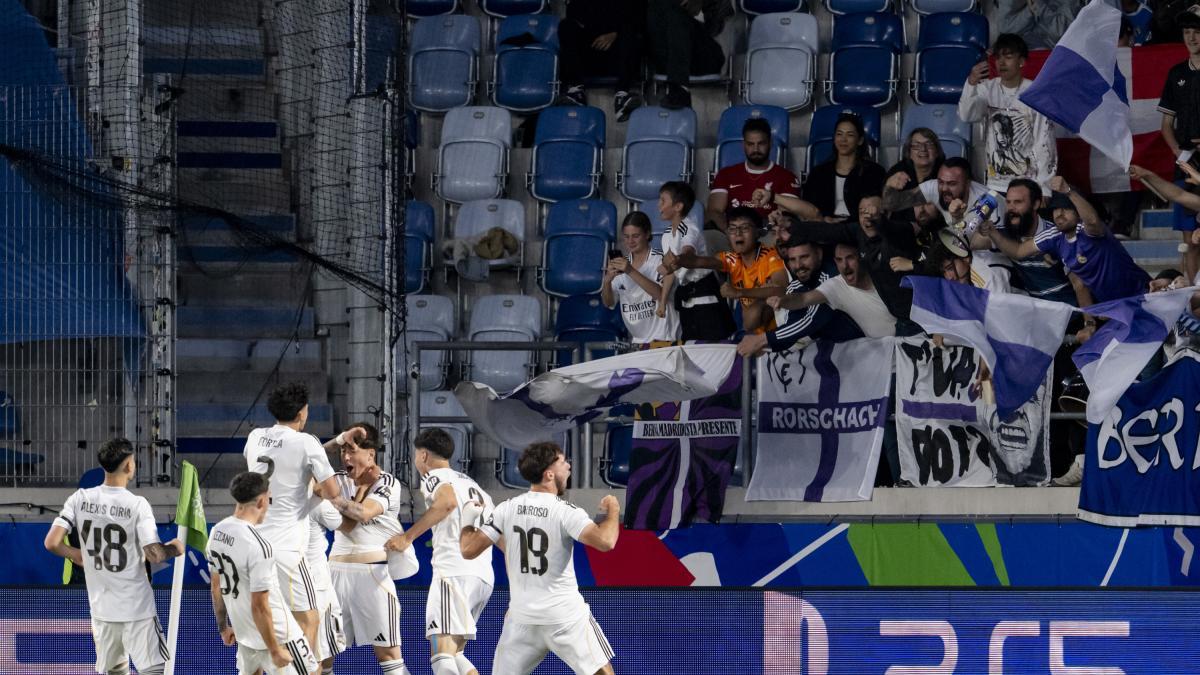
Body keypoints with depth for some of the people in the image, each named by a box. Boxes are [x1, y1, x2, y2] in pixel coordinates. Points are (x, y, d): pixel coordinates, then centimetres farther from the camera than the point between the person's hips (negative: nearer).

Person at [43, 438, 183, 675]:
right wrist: (174, 549, 4)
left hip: (101, 608, 4)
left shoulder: (80, 498, -3)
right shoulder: (137, 505, -14)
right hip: (137, 609, -4)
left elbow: (52, 543, -7)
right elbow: (155, 556, -18)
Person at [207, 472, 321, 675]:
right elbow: (259, 606, -25)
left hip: (244, 630, 8)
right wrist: (275, 651, -17)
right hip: (276, 635, -8)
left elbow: (216, 587, 9)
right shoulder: (257, 546, -28)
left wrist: (223, 627, 22)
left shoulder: (217, 532, -4)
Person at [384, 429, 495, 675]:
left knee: (442, 654, -20)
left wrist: (408, 536, -18)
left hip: (455, 571, -9)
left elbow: (447, 501, -19)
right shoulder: (469, 482, 29)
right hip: (484, 576, 9)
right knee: (454, 653, 18)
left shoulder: (435, 477, 3)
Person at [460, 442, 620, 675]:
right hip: (566, 615, -4)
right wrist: (613, 510, -6)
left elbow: (469, 550, -1)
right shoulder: (566, 512, -13)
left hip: (521, 617, 4)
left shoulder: (506, 510, -1)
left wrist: (467, 520, 19)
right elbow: (605, 542, -26)